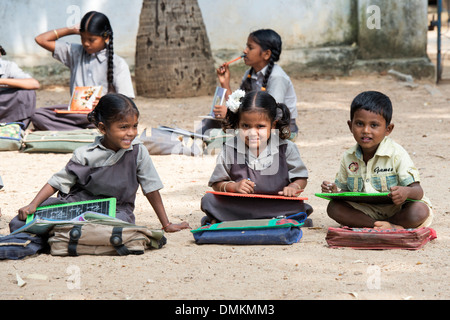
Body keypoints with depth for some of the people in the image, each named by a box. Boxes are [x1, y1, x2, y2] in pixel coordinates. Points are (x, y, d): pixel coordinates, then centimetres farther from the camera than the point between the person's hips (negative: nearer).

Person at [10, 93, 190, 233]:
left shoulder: (137, 151, -4)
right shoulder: (85, 155, -6)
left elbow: (151, 189, 3)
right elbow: (57, 182, -1)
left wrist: (166, 225, 6)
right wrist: (33, 205, -13)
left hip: (116, 210, 1)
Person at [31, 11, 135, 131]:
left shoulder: (118, 64, 4)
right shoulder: (75, 53, 19)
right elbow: (41, 40, 21)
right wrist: (71, 30, 16)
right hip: (76, 112, 5)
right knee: (37, 116, -26)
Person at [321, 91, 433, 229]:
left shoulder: (397, 154, -15)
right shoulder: (348, 158, -1)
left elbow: (418, 191, -20)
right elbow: (344, 190, 9)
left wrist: (407, 192, -44)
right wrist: (334, 191, -15)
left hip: (397, 210, -4)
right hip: (367, 211, 4)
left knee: (420, 211, -34)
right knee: (333, 207, -17)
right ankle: (392, 227, -24)